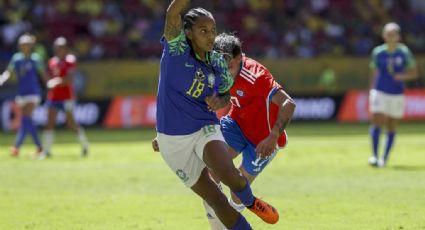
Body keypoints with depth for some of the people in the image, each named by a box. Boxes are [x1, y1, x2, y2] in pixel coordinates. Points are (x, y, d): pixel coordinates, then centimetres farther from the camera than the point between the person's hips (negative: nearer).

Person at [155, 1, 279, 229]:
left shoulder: (217, 63, 0)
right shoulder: (177, 50, -12)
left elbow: (225, 93, 17)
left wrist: (218, 101, -6)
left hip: (205, 129, 2)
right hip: (173, 140, -2)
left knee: (230, 177, -26)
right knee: (216, 200, -2)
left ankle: (249, 201, 7)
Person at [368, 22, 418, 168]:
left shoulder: (404, 52, -1)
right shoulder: (377, 52, 1)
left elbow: (414, 73, 4)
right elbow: (374, 73, 11)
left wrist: (403, 76, -15)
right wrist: (372, 90, 10)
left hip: (397, 94, 0)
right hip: (380, 92, 0)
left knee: (391, 127, 5)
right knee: (377, 122, -14)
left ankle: (385, 158, 14)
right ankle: (374, 155, -11)